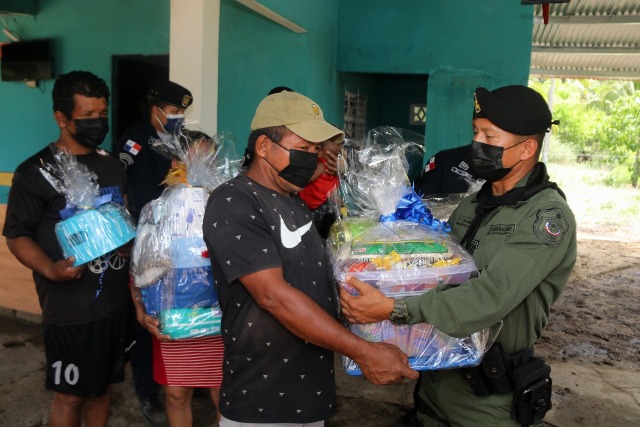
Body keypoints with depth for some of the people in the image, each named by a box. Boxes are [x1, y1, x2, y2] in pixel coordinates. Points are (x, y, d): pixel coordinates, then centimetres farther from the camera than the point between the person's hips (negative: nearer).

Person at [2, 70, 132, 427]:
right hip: (70, 308, -5)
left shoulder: (113, 164, 8)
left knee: (103, 383, 18)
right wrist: (50, 269, -25)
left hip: (116, 299, 5)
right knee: (70, 394, 8)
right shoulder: (36, 172, -9)